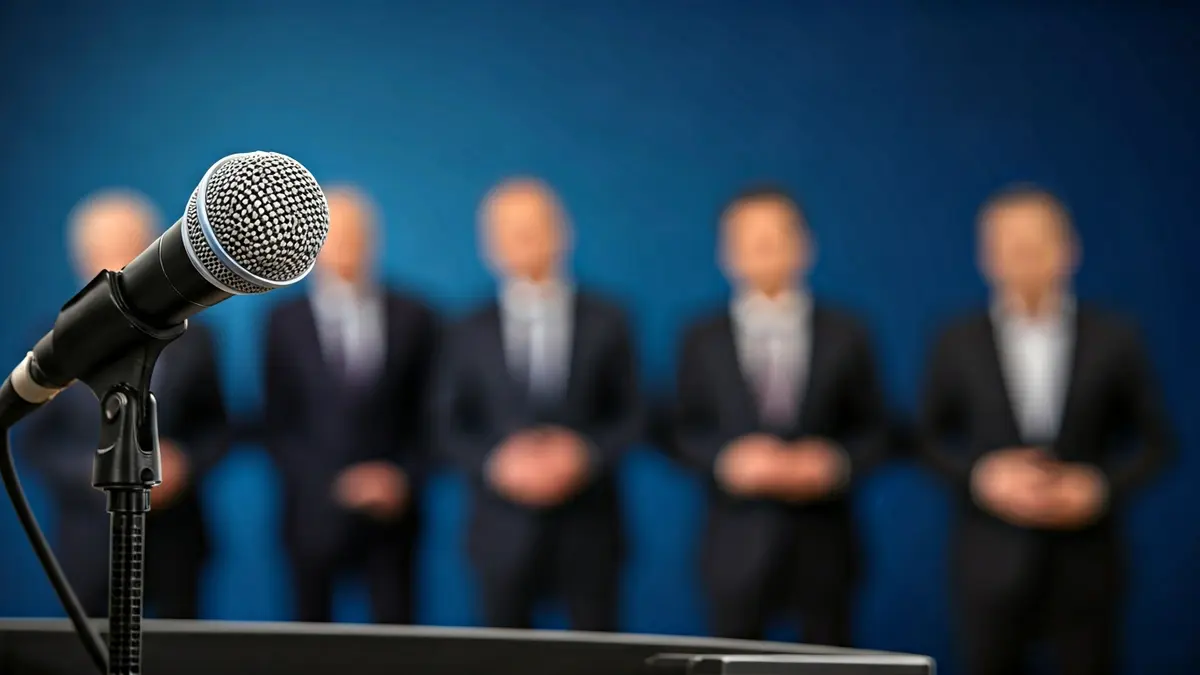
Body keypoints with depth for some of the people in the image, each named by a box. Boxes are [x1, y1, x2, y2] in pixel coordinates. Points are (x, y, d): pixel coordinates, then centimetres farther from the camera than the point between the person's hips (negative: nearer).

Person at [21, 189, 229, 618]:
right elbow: (38, 442, 1)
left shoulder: (192, 341, 6)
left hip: (174, 538, 1)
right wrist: (99, 472, -15)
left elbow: (216, 429, 8)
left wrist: (183, 464, -12)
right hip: (93, 540, -1)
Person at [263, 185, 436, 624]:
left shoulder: (413, 318, 6)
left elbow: (426, 416, 8)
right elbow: (278, 426, 2)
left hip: (392, 509, 0)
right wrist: (333, 483, -8)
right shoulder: (286, 322, 3)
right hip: (316, 509, 0)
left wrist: (404, 478, -6)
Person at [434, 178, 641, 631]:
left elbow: (629, 416, 5)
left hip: (587, 525, 0)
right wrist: (498, 462, -12)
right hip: (504, 527, 0)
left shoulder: (605, 323, 5)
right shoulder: (470, 333, 6)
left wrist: (584, 454, -13)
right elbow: (450, 428, 6)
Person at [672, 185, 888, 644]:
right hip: (738, 541, 0)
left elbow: (873, 431, 6)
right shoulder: (703, 340, 6)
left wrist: (837, 461, -13)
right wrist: (728, 459, -14)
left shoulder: (844, 335, 6)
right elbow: (686, 432, 5)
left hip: (821, 539, 0)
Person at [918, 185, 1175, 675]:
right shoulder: (957, 345, 2)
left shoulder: (1113, 341, 1)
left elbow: (1155, 442, 6)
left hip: (1085, 562, 0)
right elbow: (929, 440, 8)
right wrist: (980, 476, -10)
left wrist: (1101, 486, -10)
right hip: (992, 562, 0)